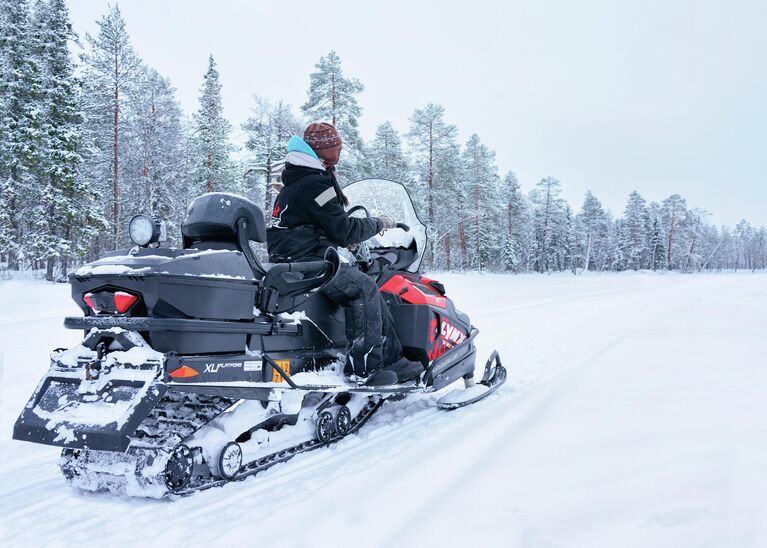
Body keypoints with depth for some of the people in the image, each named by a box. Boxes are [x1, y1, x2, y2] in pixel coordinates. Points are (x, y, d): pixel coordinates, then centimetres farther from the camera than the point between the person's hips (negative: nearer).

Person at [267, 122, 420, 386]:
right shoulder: (315, 183, -12)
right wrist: (378, 223, -1)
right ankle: (364, 368, -25)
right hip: (306, 262, -11)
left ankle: (391, 358, 1)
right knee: (364, 287, -23)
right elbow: (343, 231, -13)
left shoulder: (293, 183, 22)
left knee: (369, 290, 6)